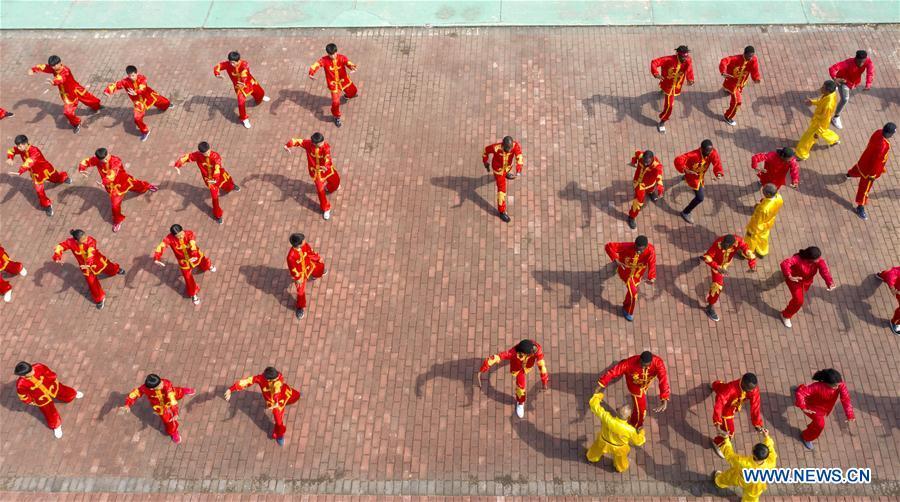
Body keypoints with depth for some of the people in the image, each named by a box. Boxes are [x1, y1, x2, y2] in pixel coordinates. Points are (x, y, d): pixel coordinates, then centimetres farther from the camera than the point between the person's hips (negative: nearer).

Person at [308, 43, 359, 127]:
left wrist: (352, 67, -63)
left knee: (355, 93, 25)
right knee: (335, 102, -11)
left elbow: (349, 63, -37)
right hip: (334, 84, -3)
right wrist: (311, 73, -55)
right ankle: (336, 117, 20)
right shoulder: (324, 60, -23)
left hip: (344, 81, 3)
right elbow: (315, 65, -33)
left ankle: (346, 95, 64)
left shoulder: (342, 58, -21)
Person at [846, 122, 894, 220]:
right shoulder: (882, 146, -43)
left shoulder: (879, 132, -19)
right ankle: (860, 207, 27)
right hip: (869, 168, -8)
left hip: (865, 159, 8)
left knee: (859, 168, 42)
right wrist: (872, 174, -16)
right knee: (865, 187, 10)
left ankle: (849, 174, 75)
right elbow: (876, 161, -31)